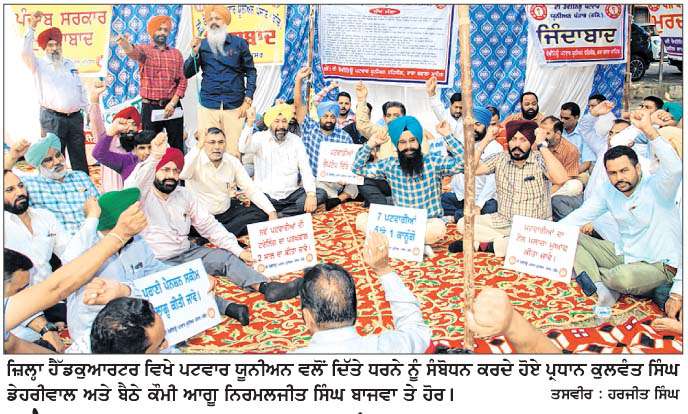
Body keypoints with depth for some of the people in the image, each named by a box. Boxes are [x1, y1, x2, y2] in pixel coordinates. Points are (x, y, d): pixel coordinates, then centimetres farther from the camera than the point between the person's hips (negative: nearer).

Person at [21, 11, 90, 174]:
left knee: (80, 158, 7)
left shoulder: (69, 64, 19)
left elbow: (80, 89, 20)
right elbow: (25, 53, -16)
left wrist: (86, 109, 13)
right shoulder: (39, 65, 4)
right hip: (52, 118, -4)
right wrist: (31, 28, -21)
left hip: (75, 117, 4)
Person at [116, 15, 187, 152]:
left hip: (172, 106, 2)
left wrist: (173, 103, -8)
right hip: (150, 107, -2)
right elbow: (134, 52, -22)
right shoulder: (144, 50, 3)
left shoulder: (176, 53, 10)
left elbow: (182, 80, 4)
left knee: (177, 146, 4)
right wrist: (125, 45, -46)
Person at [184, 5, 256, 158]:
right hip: (208, 107, 1)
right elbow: (187, 74, 8)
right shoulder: (202, 45, 7)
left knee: (233, 152, -3)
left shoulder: (239, 43, 4)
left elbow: (251, 72, 7)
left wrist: (248, 101, -2)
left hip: (234, 107, -1)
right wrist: (194, 53, -8)